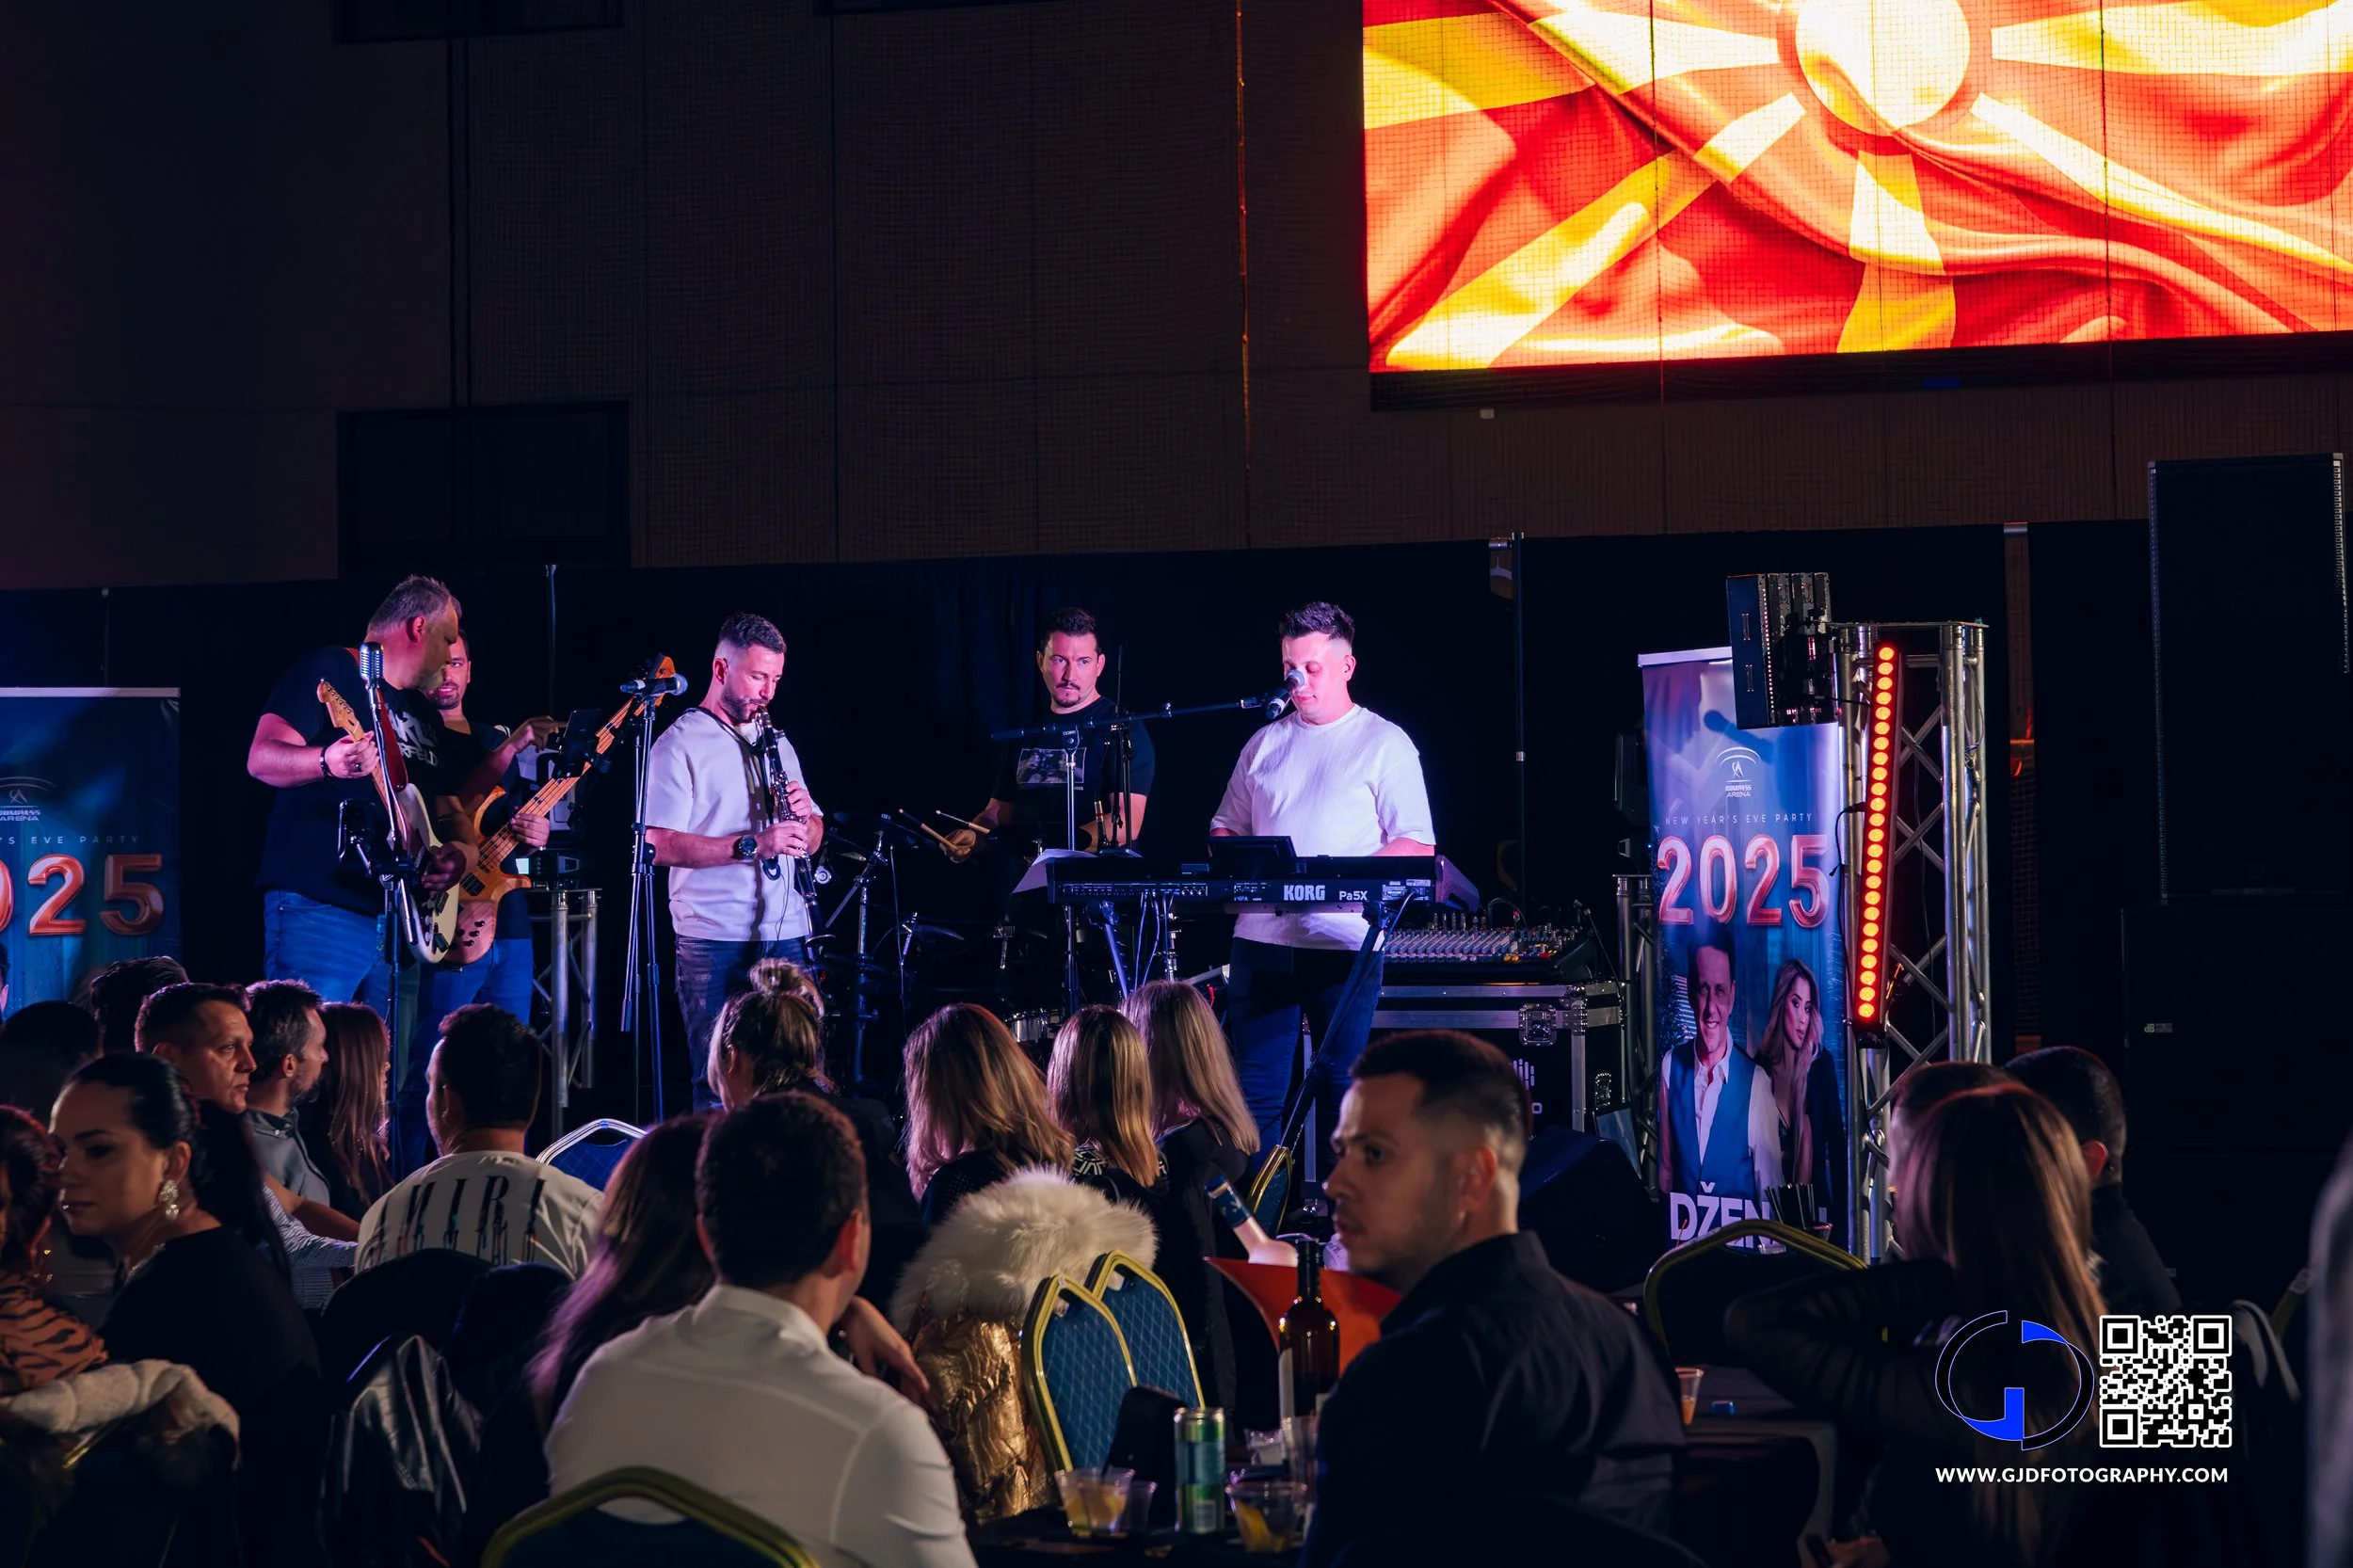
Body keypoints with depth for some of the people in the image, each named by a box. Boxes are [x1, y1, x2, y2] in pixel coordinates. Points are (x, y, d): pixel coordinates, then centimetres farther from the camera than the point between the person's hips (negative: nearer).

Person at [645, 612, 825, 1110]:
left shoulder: (775, 742, 18)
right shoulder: (681, 745, -3)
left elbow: (811, 839, 21)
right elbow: (660, 844, -14)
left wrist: (805, 816, -3)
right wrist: (752, 845, -21)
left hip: (787, 935, 6)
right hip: (716, 942, -6)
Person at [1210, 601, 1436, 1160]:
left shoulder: (1384, 745, 2)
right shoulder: (1265, 743, 16)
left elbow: (1418, 845, -4)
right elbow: (1226, 825, 23)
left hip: (1343, 941, -4)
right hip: (1262, 934, 4)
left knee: (1339, 1085, 0)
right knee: (1255, 1087, 1)